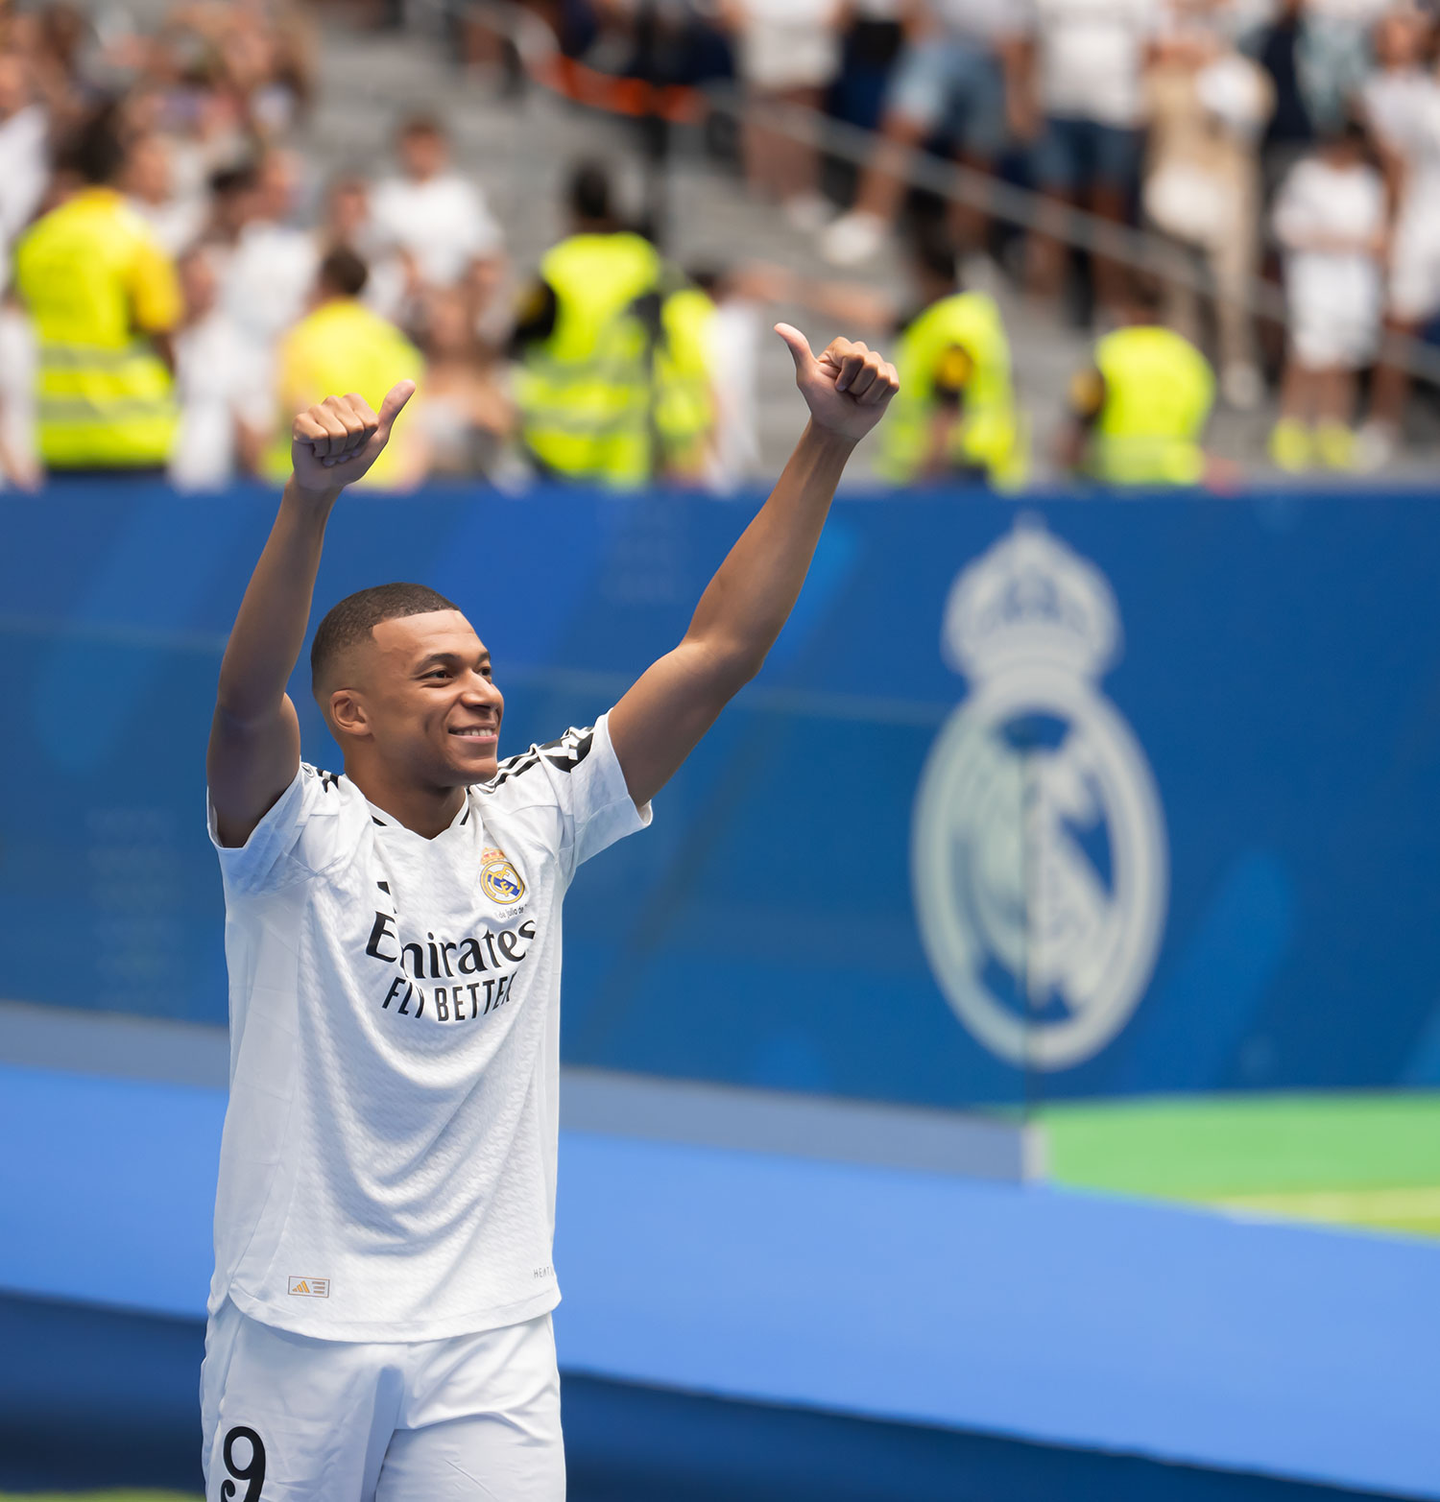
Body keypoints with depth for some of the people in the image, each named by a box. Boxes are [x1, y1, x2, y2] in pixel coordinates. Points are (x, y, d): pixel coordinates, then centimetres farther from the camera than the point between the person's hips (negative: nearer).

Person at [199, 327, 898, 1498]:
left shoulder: (533, 822, 5)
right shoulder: (301, 837, -8)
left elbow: (721, 651, 2)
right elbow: (248, 703, -29)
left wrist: (827, 447, -6)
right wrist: (312, 499, -44)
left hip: (491, 1340, 3)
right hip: (299, 1334, -3)